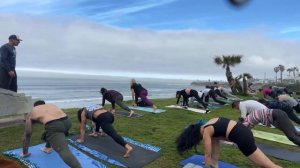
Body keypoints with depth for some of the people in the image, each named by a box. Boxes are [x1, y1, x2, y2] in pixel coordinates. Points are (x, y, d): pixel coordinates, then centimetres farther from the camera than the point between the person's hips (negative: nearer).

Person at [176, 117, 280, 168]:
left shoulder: (206, 132, -6)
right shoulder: (211, 123, 18)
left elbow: (207, 154, 0)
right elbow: (216, 143, 32)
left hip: (242, 137, -10)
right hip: (243, 130, 10)